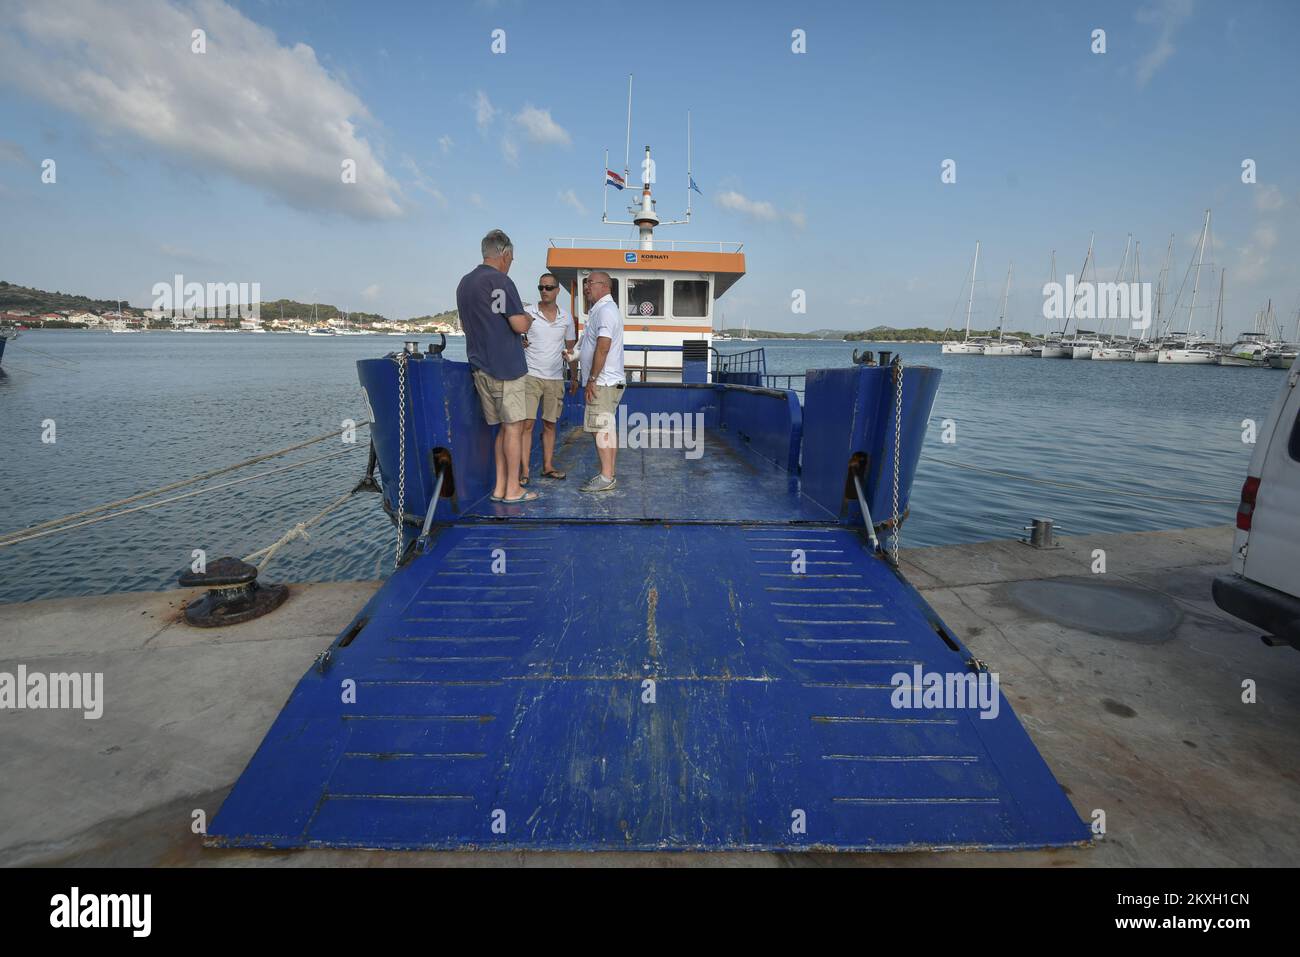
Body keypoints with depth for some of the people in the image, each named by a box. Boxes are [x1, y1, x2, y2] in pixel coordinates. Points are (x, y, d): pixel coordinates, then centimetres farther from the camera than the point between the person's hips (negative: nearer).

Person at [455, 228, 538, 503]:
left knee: (502, 426, 13)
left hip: (480, 366, 8)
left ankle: (500, 487, 13)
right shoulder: (500, 281, -11)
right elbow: (520, 325, -16)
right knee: (514, 426, -1)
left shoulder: (464, 282, 16)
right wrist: (528, 318, 7)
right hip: (506, 366, -8)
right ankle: (512, 489, 2)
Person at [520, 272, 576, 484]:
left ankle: (548, 466, 19)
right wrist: (519, 342, -12)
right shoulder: (527, 313, 0)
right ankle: (524, 471, -6)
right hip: (531, 376, -3)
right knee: (527, 423, -9)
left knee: (550, 424, 9)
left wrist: (568, 354, 5)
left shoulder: (566, 317, 9)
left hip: (555, 378, 3)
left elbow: (571, 344, 22)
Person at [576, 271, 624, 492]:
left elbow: (603, 347, -22)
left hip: (602, 382, -10)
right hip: (608, 382, 10)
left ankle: (606, 478, -7)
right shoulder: (600, 309, 21)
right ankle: (608, 474, 16)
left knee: (602, 428, -10)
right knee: (607, 428, 10)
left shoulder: (605, 310, -13)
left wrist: (592, 379, -20)